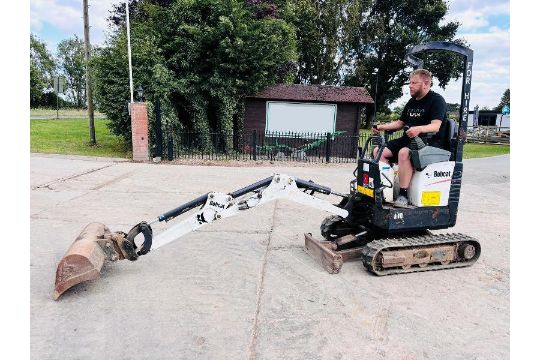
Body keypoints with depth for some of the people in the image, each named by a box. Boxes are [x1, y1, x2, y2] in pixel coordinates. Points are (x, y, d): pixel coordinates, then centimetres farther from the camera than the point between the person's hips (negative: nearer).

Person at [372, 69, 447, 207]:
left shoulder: (436, 100, -6)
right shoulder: (412, 102, 19)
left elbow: (435, 126, -20)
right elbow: (400, 123, 25)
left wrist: (419, 129, -39)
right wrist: (381, 127, 11)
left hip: (429, 141, -8)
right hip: (409, 139, 8)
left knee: (404, 153, -37)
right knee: (378, 151, -8)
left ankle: (403, 195, -32)